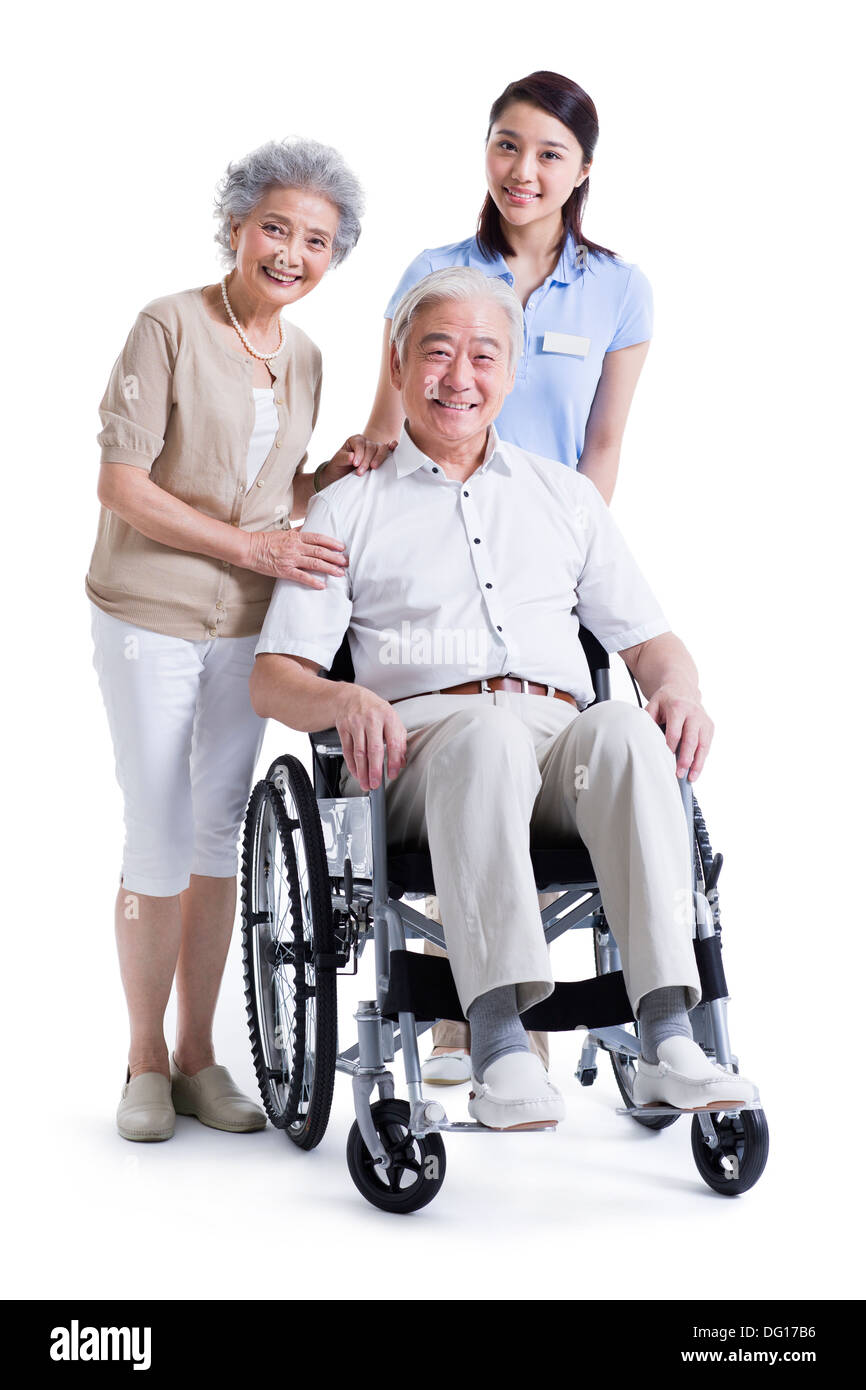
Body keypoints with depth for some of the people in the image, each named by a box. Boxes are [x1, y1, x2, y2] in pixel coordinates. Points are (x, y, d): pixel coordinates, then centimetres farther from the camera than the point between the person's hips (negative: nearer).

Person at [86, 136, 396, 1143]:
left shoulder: (303, 358, 9)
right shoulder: (170, 325, -10)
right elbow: (122, 485, -15)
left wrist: (335, 474, -4)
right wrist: (254, 545, -18)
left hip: (246, 624, 6)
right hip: (148, 617, -6)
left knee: (221, 834, 10)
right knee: (159, 840, -2)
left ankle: (197, 1057, 22)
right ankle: (145, 1061, 16)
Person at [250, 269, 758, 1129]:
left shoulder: (565, 495, 27)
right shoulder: (348, 509, 18)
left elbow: (646, 639, 22)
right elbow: (273, 675, 9)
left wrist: (678, 688, -3)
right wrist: (345, 700, -15)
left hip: (561, 737, 2)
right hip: (421, 743, -2)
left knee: (625, 729, -34)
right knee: (488, 733, -38)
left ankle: (667, 1041, -41)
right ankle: (498, 1047, -46)